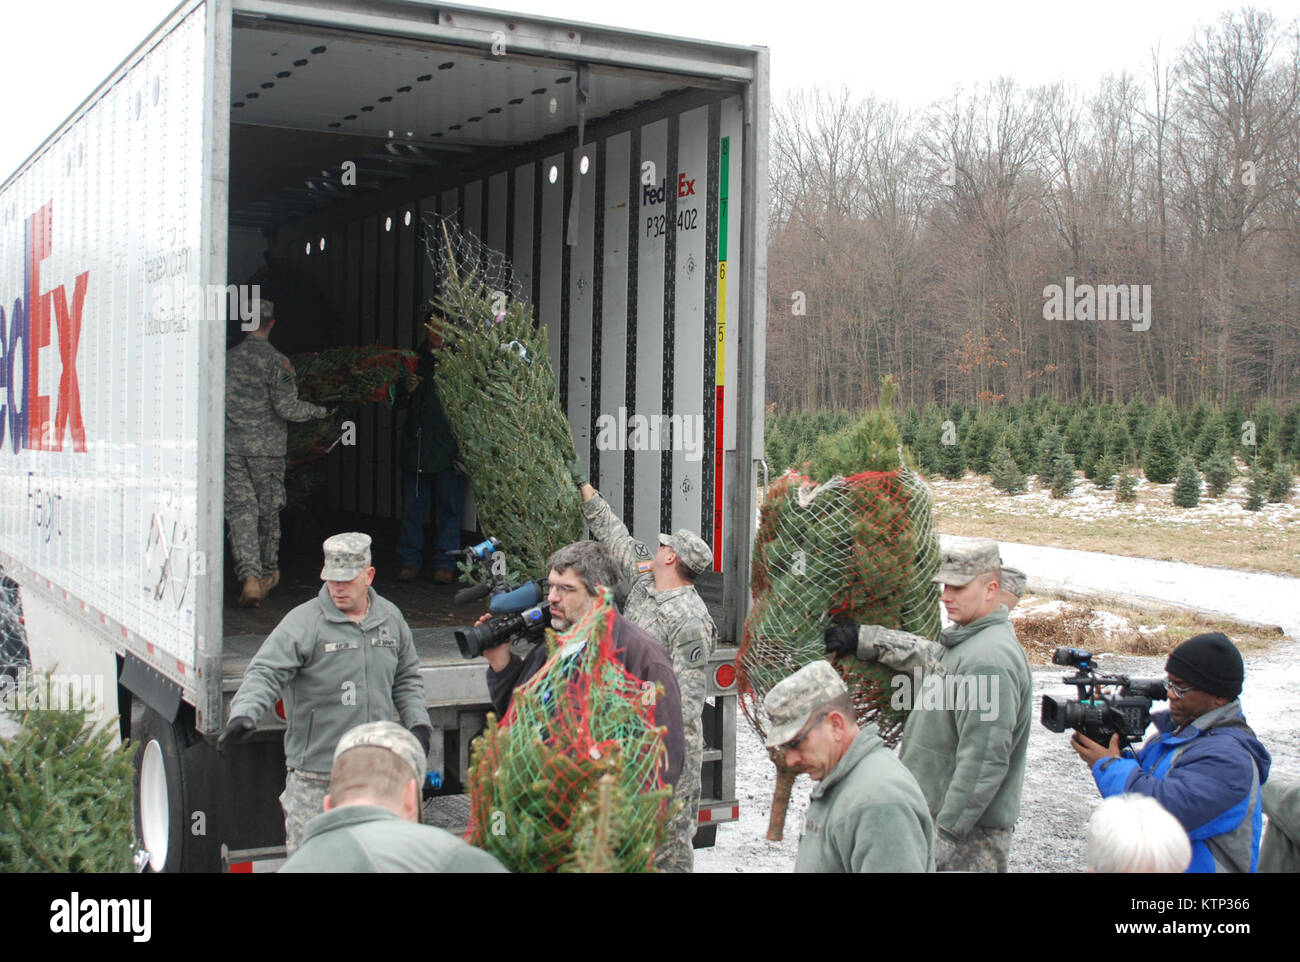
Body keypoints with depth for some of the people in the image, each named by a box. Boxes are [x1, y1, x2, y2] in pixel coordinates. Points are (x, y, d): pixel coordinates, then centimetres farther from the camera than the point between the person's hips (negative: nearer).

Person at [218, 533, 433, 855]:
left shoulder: (390, 618, 9)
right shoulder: (302, 622, -9)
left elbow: (406, 678, 21)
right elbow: (265, 672, -17)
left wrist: (418, 722, 9)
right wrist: (244, 713, -34)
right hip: (315, 777, -5)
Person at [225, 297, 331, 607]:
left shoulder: (227, 358, 3)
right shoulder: (276, 361, -9)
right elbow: (287, 408, -14)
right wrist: (320, 410, 0)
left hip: (231, 447, 2)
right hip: (266, 448, -2)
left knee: (240, 511, 0)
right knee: (268, 511, 12)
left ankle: (249, 575, -15)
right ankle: (268, 572, 26)